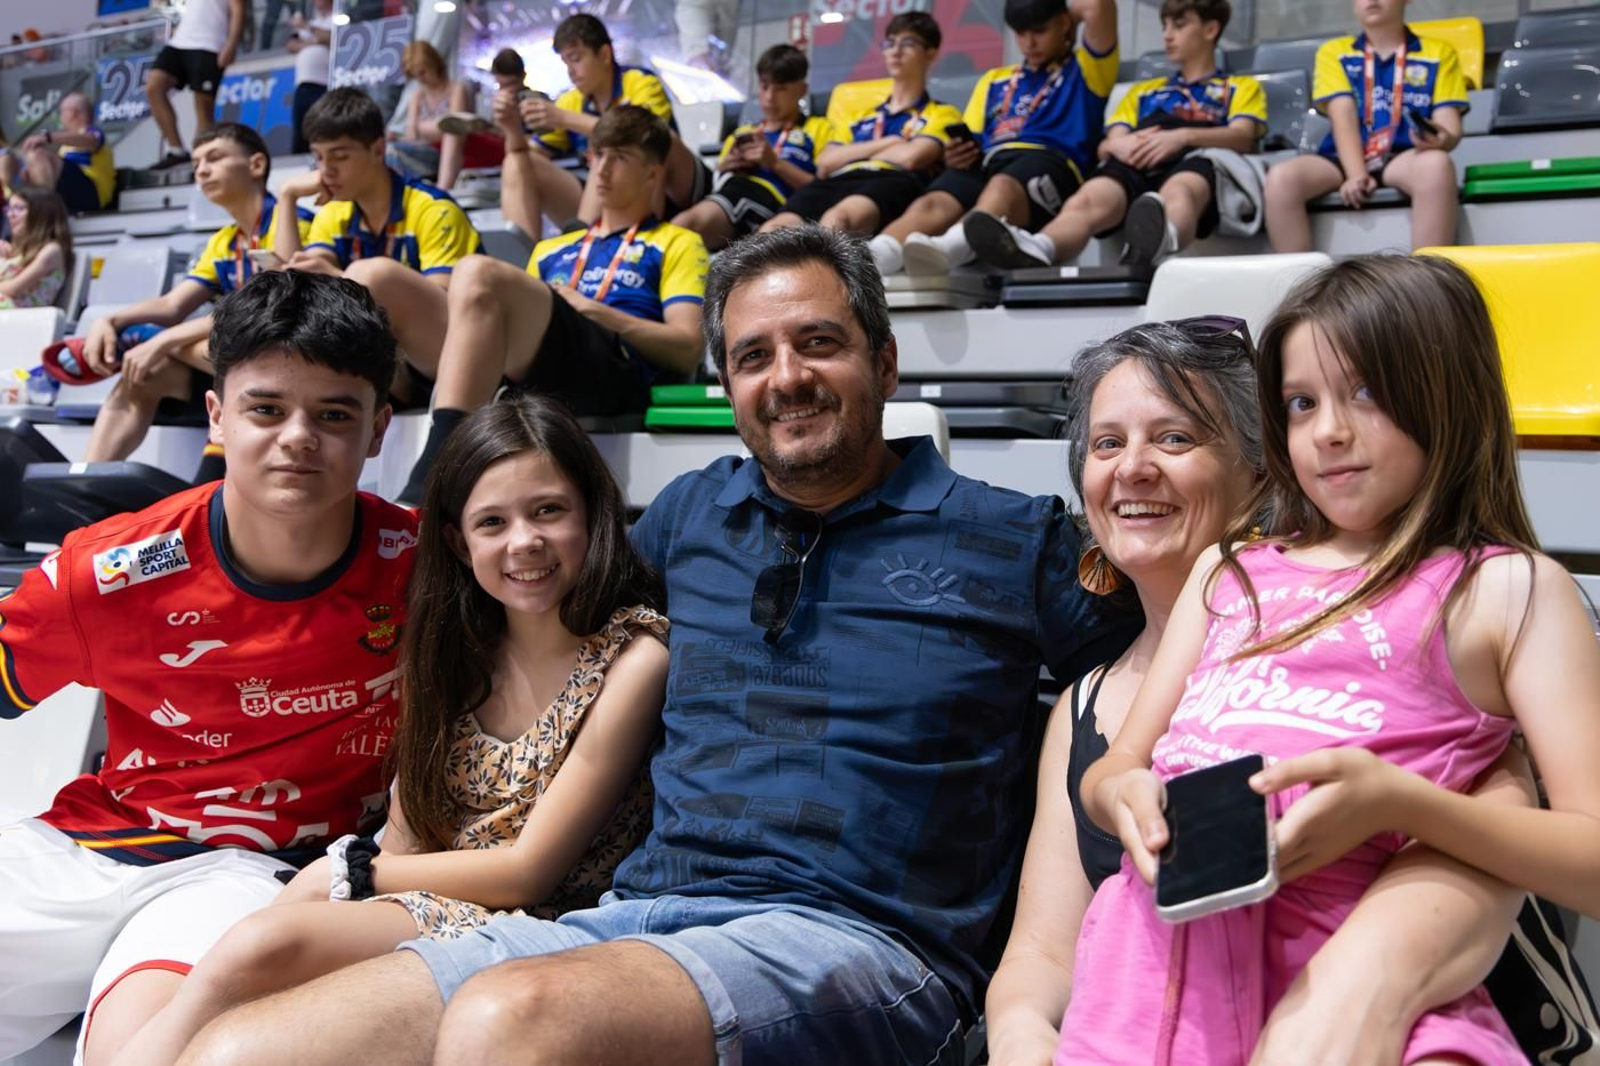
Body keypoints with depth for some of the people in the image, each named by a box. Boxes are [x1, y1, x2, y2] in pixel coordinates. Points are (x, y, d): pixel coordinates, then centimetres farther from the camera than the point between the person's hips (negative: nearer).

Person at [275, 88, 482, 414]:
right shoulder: (333, 217, 11)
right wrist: (288, 196, -2)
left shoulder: (432, 210, -9)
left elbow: (437, 302, -19)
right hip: (389, 367, 6)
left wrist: (343, 281, -31)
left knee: (373, 273, -31)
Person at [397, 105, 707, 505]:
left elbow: (688, 349, 8)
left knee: (479, 273, -27)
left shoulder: (676, 243, 21)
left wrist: (593, 309, -2)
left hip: (618, 374, -6)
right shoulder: (554, 249, 37)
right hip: (524, 374, 6)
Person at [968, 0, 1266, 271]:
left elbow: (1243, 137, 6)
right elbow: (1105, 146, 24)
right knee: (1086, 200, -34)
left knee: (1177, 193, -42)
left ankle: (1160, 243, -77)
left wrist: (1182, 136, -13)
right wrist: (1117, 144, -3)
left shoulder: (1242, 87, 29)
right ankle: (1036, 251, -66)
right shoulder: (1142, 90, 39)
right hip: (1135, 164, 3)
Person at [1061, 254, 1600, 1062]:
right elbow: (1107, 772, 20)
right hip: (1160, 927, 4)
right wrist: (1128, 796, -4)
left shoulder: (1508, 588, 7)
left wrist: (1395, 801, -16)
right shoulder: (1230, 568, 22)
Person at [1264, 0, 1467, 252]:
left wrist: (1441, 139, -23)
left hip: (1405, 157, -1)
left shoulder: (1440, 53, 15)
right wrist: (1356, 174, -16)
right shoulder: (1334, 52, 17)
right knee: (1281, 177, -29)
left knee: (1437, 164, -37)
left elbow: (1449, 126, 4)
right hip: (1345, 159, 1)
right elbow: (1343, 117, 1)